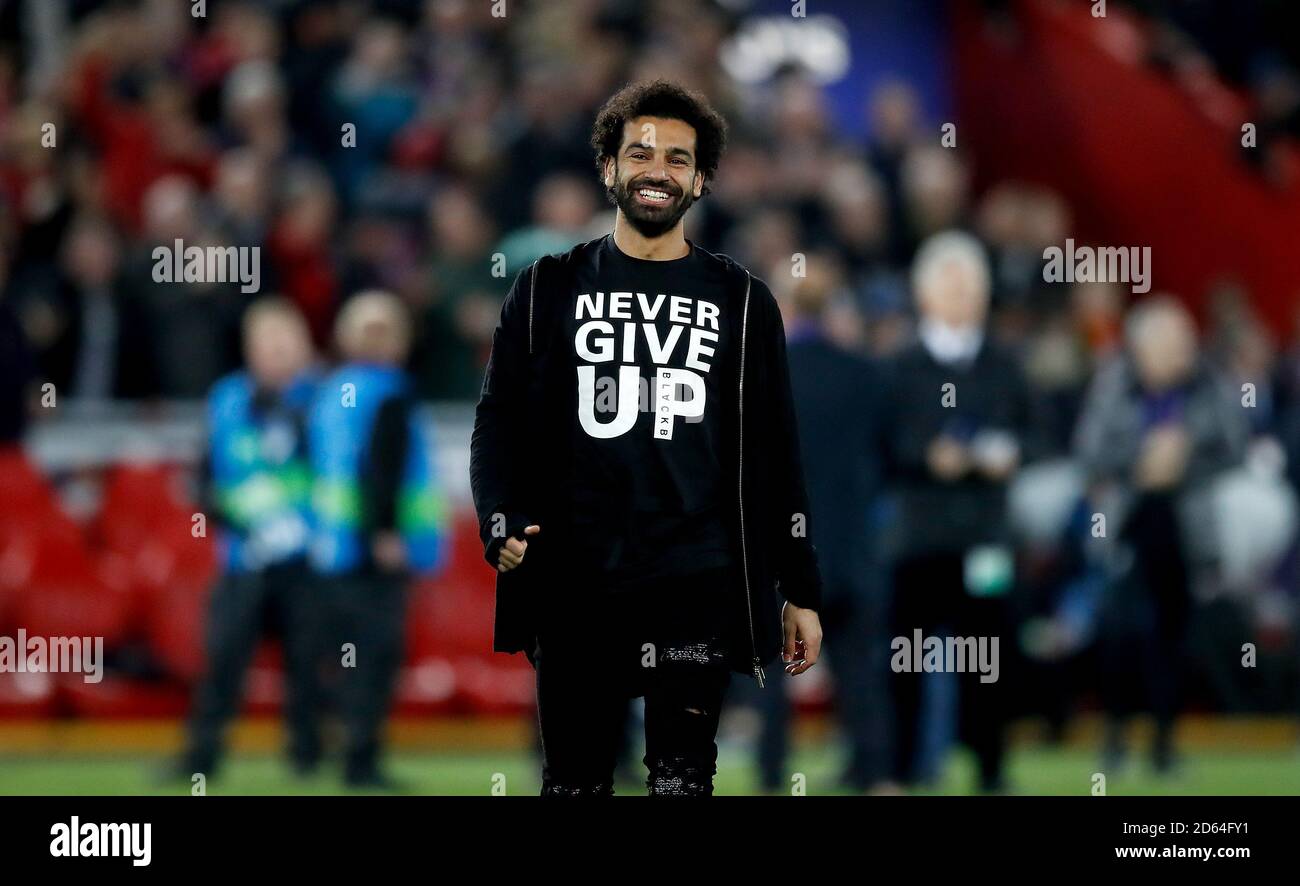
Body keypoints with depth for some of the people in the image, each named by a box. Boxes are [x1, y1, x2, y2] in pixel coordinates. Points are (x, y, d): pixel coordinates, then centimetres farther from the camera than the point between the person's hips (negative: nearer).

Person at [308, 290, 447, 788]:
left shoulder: (330, 391, 15)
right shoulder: (386, 392, -10)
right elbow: (381, 466, -19)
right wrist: (385, 531, -21)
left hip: (329, 544, 8)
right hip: (374, 548, -8)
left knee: (355, 660, 13)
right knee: (376, 654, -8)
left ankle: (357, 759, 14)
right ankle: (361, 760, -13)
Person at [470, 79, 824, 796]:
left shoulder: (740, 302, 10)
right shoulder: (549, 290, 9)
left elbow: (775, 453, 10)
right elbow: (500, 422, 8)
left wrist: (801, 590, 7)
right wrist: (501, 526, -10)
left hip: (698, 589, -1)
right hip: (575, 589, 1)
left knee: (682, 782, -7)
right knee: (574, 784, 4)